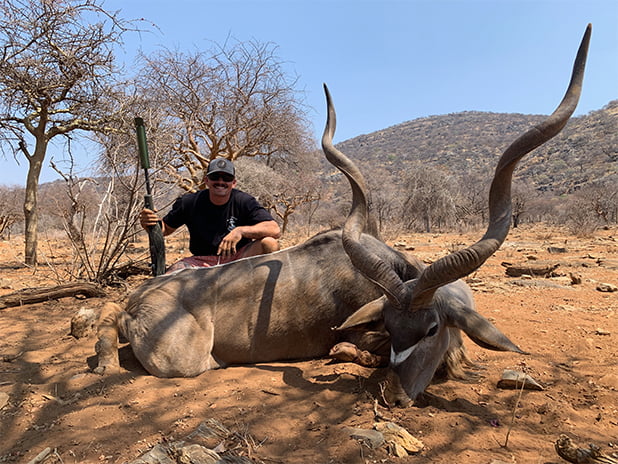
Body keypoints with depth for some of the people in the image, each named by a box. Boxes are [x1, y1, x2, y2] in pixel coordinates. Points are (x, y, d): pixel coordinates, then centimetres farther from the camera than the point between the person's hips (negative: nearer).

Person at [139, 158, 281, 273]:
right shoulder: (189, 202, -3)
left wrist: (241, 231, -33)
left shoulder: (244, 202, -8)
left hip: (238, 258, -1)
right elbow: (166, 228, 11)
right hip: (202, 262, 1)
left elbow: (275, 230, -19)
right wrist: (150, 223, -13)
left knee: (270, 243, -29)